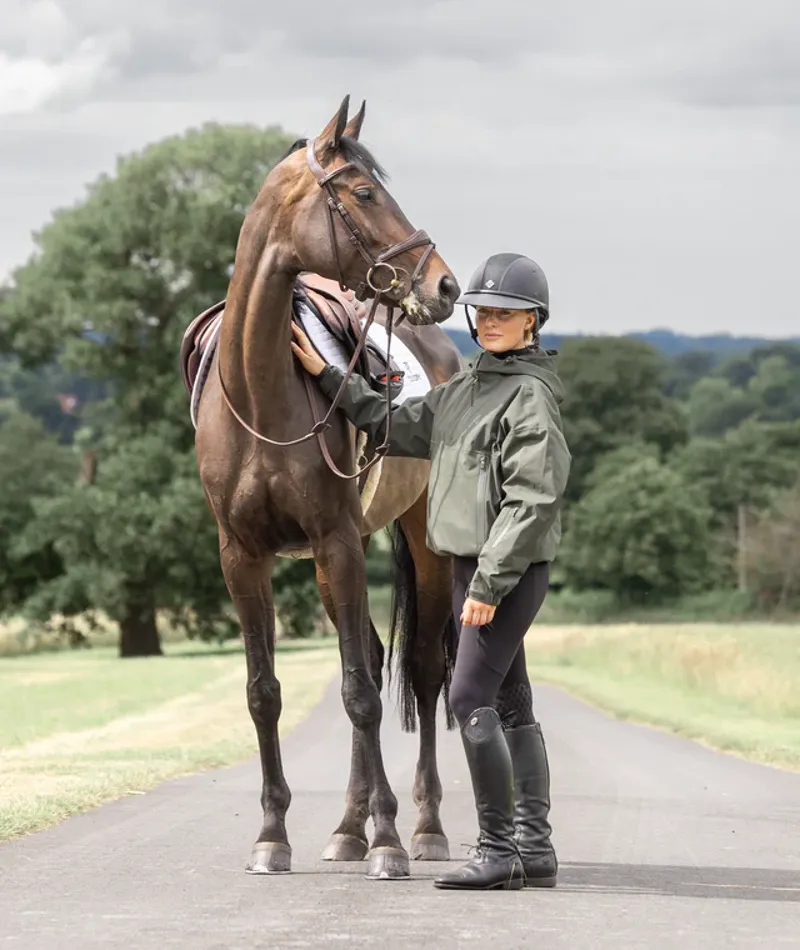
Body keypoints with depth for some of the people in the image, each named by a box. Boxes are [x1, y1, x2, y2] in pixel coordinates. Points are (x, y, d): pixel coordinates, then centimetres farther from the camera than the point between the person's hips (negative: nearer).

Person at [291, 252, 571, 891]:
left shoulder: (531, 396, -13)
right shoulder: (464, 390, 15)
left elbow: (531, 501, -19)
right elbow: (394, 426, 27)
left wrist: (489, 583, -22)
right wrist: (326, 376, 22)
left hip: (513, 571, -9)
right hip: (477, 567, 9)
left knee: (471, 697, -12)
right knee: (511, 705, 10)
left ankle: (499, 850, -9)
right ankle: (535, 847, 14)